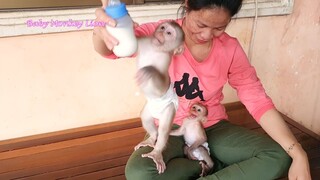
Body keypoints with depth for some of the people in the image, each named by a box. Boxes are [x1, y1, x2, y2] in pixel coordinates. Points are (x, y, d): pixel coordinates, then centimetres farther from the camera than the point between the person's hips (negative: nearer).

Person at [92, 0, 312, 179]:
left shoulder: (230, 48, -7)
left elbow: (258, 101, -9)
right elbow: (111, 46, -31)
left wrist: (298, 154, -20)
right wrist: (102, 32, -59)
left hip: (214, 128, 2)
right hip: (170, 129, -1)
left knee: (279, 159, -18)